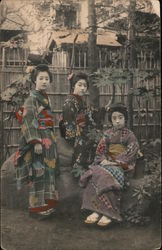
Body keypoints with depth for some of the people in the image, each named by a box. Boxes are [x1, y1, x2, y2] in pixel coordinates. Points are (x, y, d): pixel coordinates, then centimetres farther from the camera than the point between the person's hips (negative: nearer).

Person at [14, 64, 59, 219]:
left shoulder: (44, 97, 16)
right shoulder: (32, 99, -10)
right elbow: (28, 122, -17)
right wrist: (36, 142, -24)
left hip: (48, 139, 9)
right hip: (38, 140, -9)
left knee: (48, 172, 12)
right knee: (39, 173, -5)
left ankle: (47, 204, 22)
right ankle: (37, 207, 6)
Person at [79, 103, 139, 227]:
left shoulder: (130, 135, 3)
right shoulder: (108, 134, 15)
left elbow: (130, 153, -7)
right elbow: (100, 150, 11)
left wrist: (115, 162, -16)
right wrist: (104, 160, -11)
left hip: (122, 164, -4)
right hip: (107, 162, 4)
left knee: (106, 176, -35)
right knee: (94, 174, -28)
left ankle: (108, 213, -29)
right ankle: (97, 210, -31)